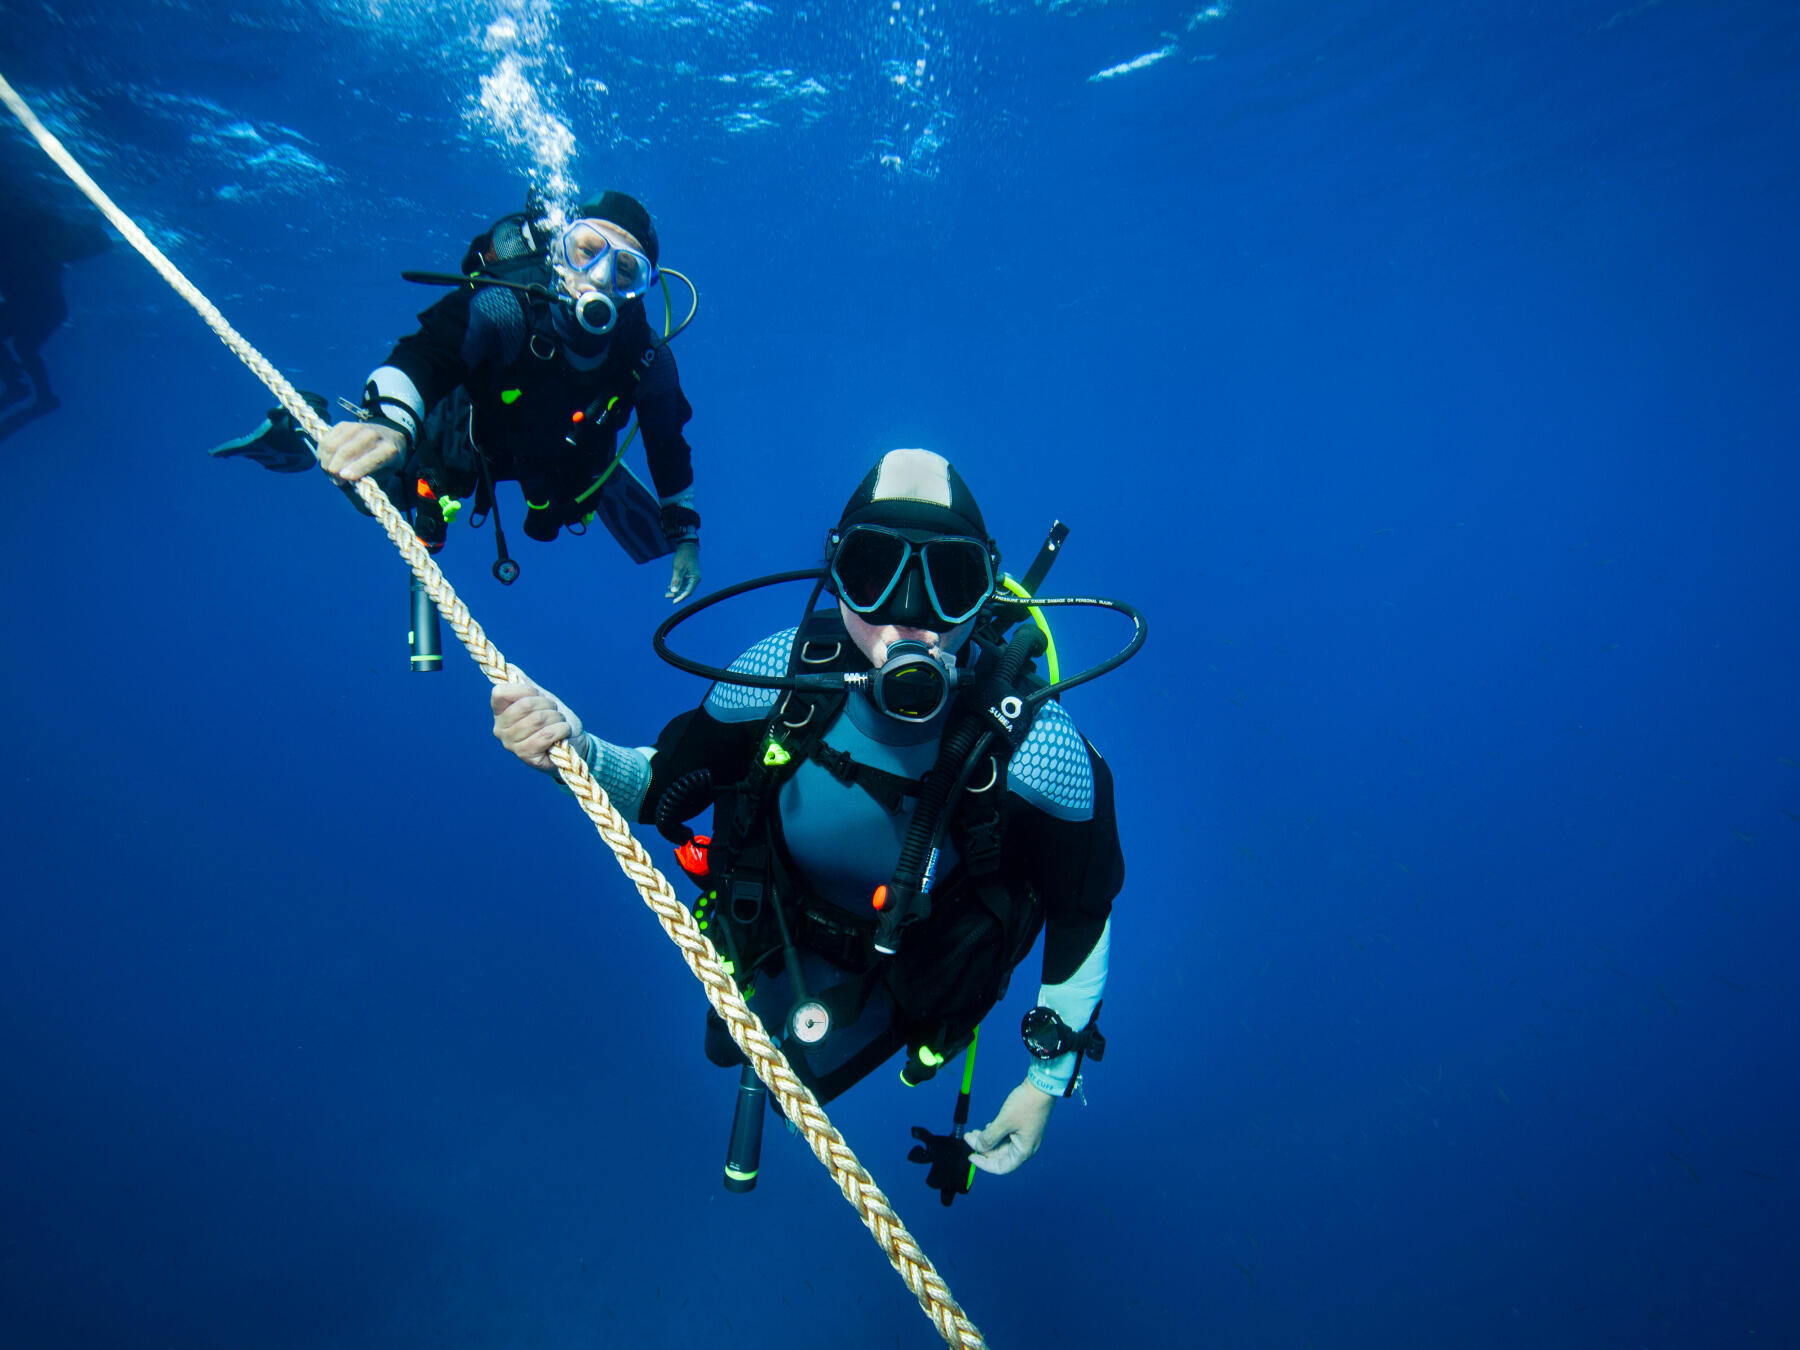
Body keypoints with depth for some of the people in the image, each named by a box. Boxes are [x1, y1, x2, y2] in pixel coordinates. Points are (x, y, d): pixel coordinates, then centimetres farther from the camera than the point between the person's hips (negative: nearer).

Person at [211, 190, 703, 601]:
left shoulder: (646, 356, -30)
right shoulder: (506, 309, -39)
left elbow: (668, 437, -15)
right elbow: (424, 355, -52)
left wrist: (685, 534, -9)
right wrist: (389, 420, -75)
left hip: (567, 458, 2)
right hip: (471, 433, -2)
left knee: (656, 541, 9)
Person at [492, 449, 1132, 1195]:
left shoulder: (1034, 749, -40)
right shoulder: (783, 674, -33)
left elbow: (1084, 911, -20)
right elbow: (662, 786, -14)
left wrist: (1047, 1081, -10)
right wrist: (574, 749, -35)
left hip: (899, 973, -2)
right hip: (772, 929, 3)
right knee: (728, 1048, 31)